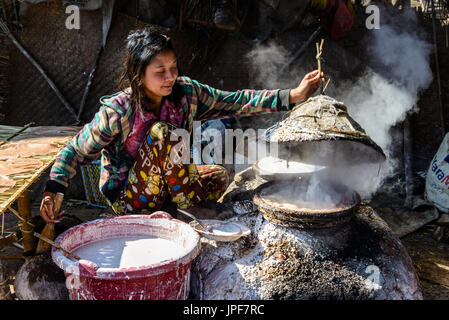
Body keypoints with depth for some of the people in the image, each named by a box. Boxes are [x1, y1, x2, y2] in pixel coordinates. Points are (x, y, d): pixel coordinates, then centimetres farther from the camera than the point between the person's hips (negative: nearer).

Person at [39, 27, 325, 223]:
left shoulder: (186, 92, -11)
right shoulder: (117, 112, -22)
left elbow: (233, 103, -11)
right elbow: (74, 152, -12)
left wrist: (293, 96, -17)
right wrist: (53, 190, -27)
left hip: (160, 186, 5)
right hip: (128, 198, -5)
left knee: (220, 177, -12)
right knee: (163, 132, -29)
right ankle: (189, 201, -13)